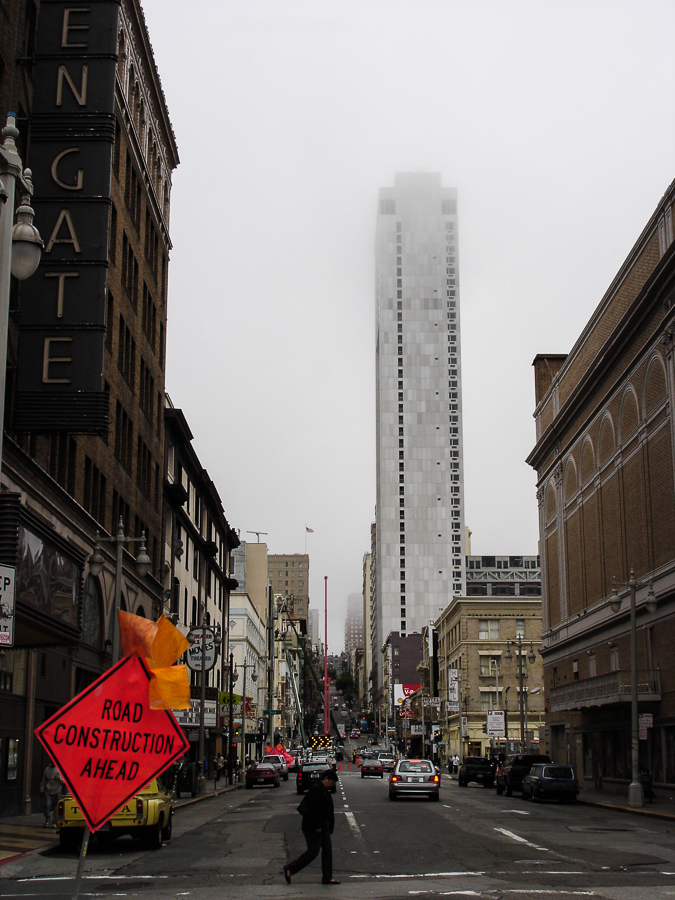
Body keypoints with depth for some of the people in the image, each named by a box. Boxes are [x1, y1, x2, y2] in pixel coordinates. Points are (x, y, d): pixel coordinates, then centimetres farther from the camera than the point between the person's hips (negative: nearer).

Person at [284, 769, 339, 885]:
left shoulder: (324, 790, 14)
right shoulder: (316, 789, -18)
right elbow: (313, 809, -24)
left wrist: (328, 825, 16)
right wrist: (317, 826, -23)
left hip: (323, 826, 10)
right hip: (312, 827, -10)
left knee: (327, 850, 7)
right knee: (313, 852, -7)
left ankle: (327, 878, 12)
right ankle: (289, 869, 5)